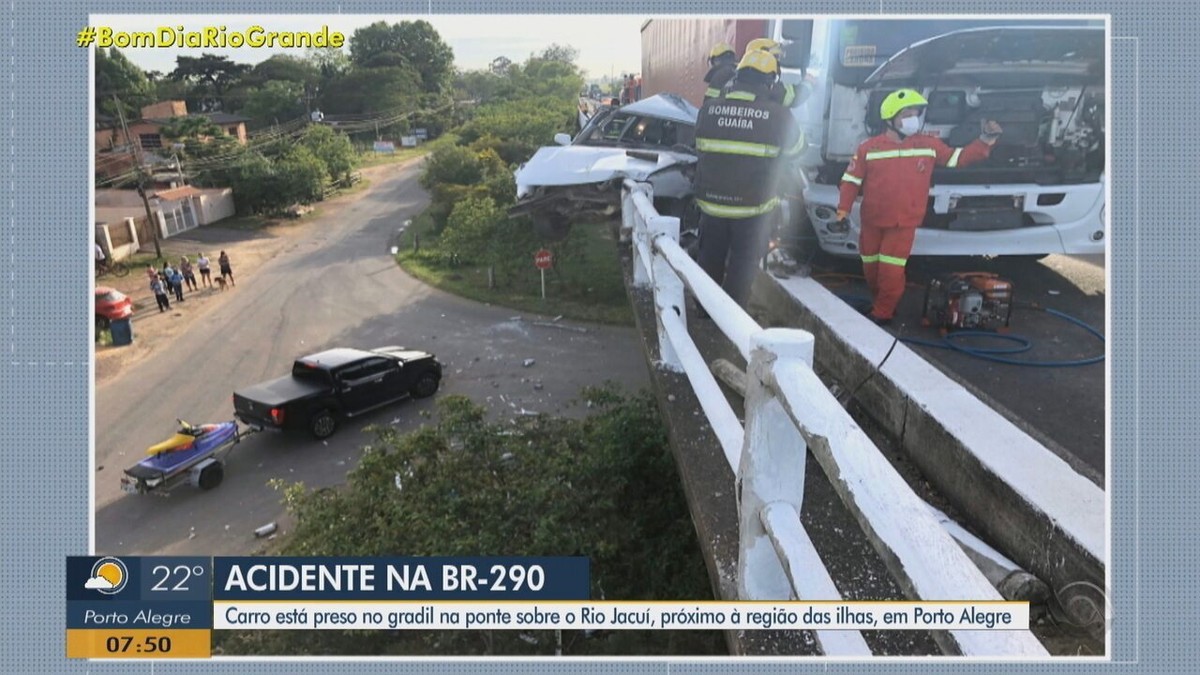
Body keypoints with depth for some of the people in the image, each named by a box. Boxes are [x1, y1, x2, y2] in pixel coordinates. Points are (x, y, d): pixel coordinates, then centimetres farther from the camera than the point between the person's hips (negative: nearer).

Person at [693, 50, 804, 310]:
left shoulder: (708, 108, -3)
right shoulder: (778, 115, -10)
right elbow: (795, 147, 8)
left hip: (711, 201, 3)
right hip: (754, 205, -3)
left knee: (710, 257, 18)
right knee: (743, 263, 9)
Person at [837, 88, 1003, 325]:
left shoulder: (929, 145, 0)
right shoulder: (869, 148, -5)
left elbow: (958, 158, 9)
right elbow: (851, 181, -2)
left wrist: (986, 140, -2)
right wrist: (842, 212, -7)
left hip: (904, 224, -1)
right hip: (871, 222, 1)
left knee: (891, 271, -9)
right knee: (871, 268, 12)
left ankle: (882, 314, 7)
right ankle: (879, 304, 35)